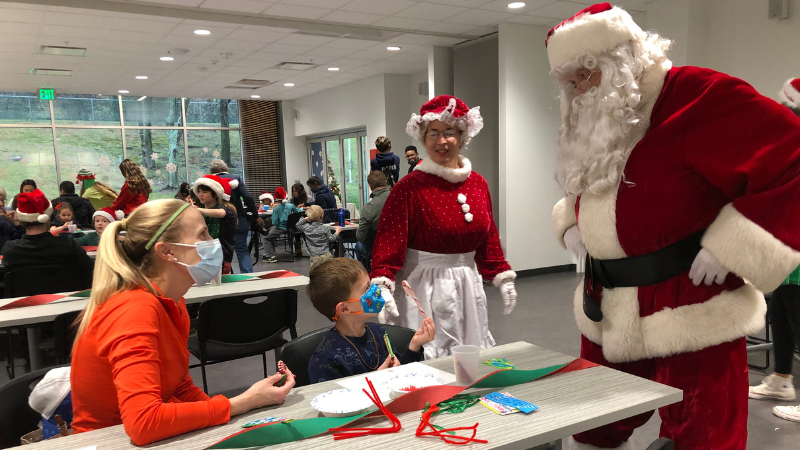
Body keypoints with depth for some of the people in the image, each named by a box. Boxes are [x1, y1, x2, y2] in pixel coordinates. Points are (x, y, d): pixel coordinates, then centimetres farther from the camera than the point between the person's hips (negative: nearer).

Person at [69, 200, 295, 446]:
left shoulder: (171, 303, 0)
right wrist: (244, 403, -24)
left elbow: (181, 387, 6)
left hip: (154, 436, 6)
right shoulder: (135, 310, -24)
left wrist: (248, 400, -10)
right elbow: (143, 423, -32)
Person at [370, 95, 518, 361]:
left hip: (469, 283, 5)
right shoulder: (410, 187, -12)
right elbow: (389, 242, -16)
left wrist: (503, 279, 14)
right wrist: (382, 288, -26)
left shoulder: (478, 184, 5)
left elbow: (489, 238, 13)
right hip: (425, 286, -5)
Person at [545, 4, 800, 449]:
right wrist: (571, 223, 9)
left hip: (689, 316, -7)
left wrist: (730, 247, -19)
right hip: (606, 313, 7)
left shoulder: (700, 96, -14)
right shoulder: (592, 122, 9)